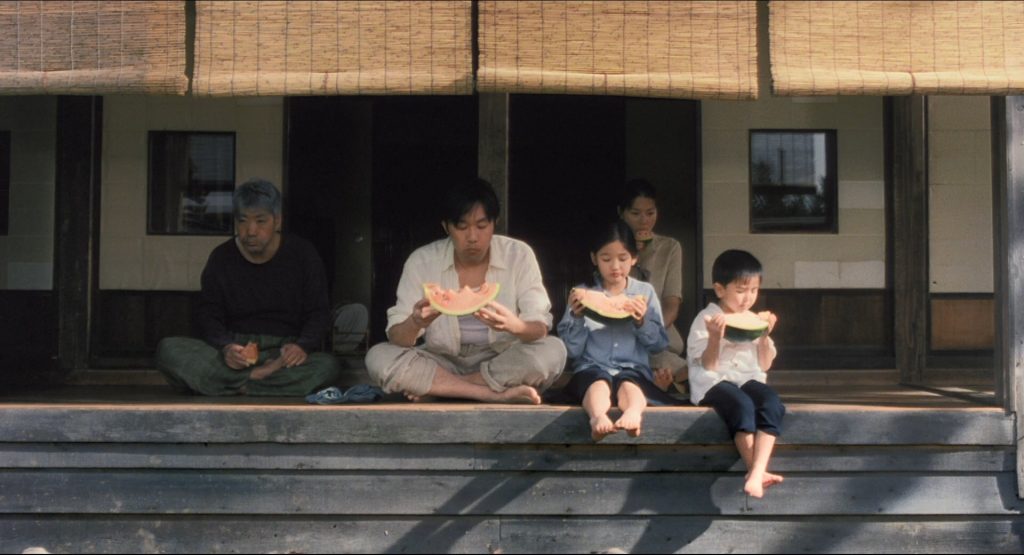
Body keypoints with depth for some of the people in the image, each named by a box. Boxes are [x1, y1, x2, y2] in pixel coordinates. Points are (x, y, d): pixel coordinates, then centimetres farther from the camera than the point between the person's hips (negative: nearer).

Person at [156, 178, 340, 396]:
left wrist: (303, 346, -18)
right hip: (235, 349, 1)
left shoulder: (302, 255, 4)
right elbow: (208, 315, 3)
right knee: (168, 348, -25)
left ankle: (238, 384, -29)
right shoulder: (221, 258, 6)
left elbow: (320, 312, 4)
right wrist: (225, 347, -19)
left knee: (327, 365, -34)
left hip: (284, 353, -1)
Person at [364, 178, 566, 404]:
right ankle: (499, 394, -25)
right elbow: (396, 338, -12)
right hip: (442, 363, 1)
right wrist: (415, 323, -36)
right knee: (378, 357, -25)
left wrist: (515, 326, -38)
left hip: (503, 364, 0)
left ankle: (436, 388, -18)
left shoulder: (519, 255, -8)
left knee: (553, 351, -29)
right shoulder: (422, 261, -8)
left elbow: (540, 329, -14)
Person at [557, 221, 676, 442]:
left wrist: (641, 321, -8)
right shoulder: (583, 293, 11)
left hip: (633, 368, 1)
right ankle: (598, 417, -65)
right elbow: (572, 350, 8)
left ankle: (633, 413, -64)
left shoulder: (645, 292, 14)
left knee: (629, 386, -34)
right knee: (599, 384, -35)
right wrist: (576, 316, -8)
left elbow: (660, 342, 10)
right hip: (592, 368, -1)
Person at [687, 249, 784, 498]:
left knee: (772, 401, -30)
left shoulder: (754, 320, 15)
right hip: (714, 384, -4)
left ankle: (755, 475, -42)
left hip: (748, 380, 4)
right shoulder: (706, 320, -1)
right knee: (742, 404, -37)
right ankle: (758, 472, -32)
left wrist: (765, 335, -2)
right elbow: (708, 367, -7)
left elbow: (765, 364, 12)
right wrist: (715, 337, -22)